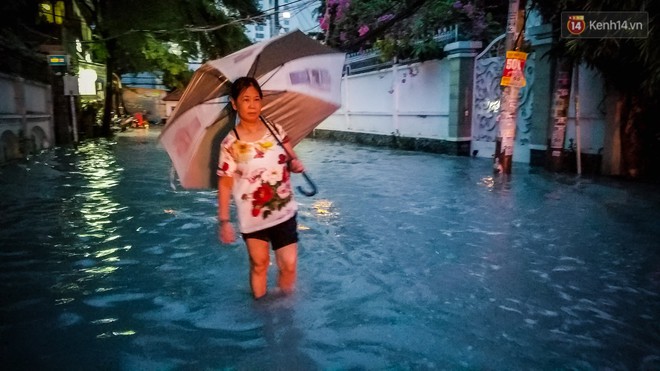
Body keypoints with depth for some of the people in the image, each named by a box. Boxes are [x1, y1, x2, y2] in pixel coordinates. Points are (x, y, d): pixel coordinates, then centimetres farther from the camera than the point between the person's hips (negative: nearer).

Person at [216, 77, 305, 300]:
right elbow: (225, 183, -9)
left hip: (284, 210, 2)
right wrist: (224, 220, -10)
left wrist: (296, 163, -14)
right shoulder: (230, 143, -12)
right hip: (252, 215, -2)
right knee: (259, 264, 13)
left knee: (289, 265, 1)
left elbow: (292, 158, 10)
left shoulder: (276, 130, -3)